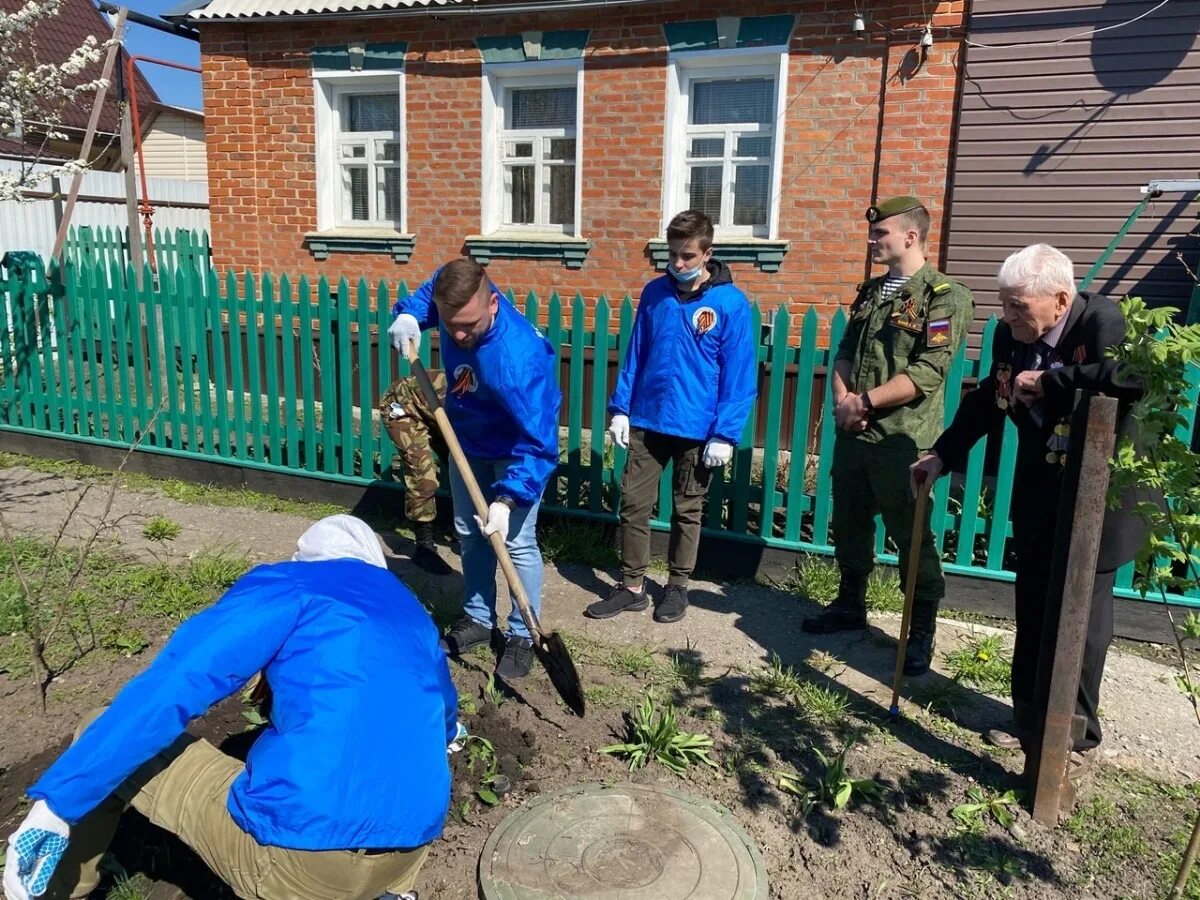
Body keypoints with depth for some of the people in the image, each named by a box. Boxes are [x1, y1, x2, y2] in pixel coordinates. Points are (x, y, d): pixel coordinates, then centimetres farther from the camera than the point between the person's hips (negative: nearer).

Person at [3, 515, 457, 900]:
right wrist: (443, 735, 61)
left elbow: (170, 687, -7)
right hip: (409, 854, 6)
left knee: (106, 741, 11)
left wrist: (57, 800, -4)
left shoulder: (290, 585, 4)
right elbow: (443, 707, 39)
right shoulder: (412, 613, 20)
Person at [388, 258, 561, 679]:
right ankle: (479, 618, 33)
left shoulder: (518, 358, -43)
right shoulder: (450, 291, -24)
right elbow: (427, 290, 5)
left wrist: (507, 500, -47)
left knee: (517, 542, -5)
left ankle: (522, 635, 14)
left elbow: (538, 444, -39)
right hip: (466, 439, 7)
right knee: (469, 533, 15)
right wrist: (407, 314, -16)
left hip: (516, 449, -7)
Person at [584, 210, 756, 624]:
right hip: (646, 421, 4)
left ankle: (677, 586, 29)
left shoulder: (731, 303, -9)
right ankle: (632, 586, 20)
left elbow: (740, 374, -10)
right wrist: (620, 408, 4)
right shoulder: (654, 293, 3)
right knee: (633, 503, 6)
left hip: (697, 429, -3)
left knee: (687, 511, 12)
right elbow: (634, 355, 9)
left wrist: (725, 433, -13)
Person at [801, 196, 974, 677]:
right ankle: (850, 604, 36)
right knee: (849, 524, 17)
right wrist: (842, 399, -6)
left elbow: (927, 373, -18)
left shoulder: (945, 295, -9)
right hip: (853, 434, 7)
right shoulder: (871, 291, 14)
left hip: (902, 439, -7)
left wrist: (865, 402, -15)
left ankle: (922, 631, 18)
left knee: (911, 535, 3)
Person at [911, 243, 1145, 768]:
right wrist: (942, 455, 2)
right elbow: (986, 402, 10)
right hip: (1038, 496, 6)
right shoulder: (1009, 334, -2)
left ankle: (1075, 735, 22)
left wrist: (1050, 380, -32)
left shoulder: (1104, 322, -20)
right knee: (1032, 610, 13)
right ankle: (1028, 717, 30)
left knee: (1079, 615, 3)